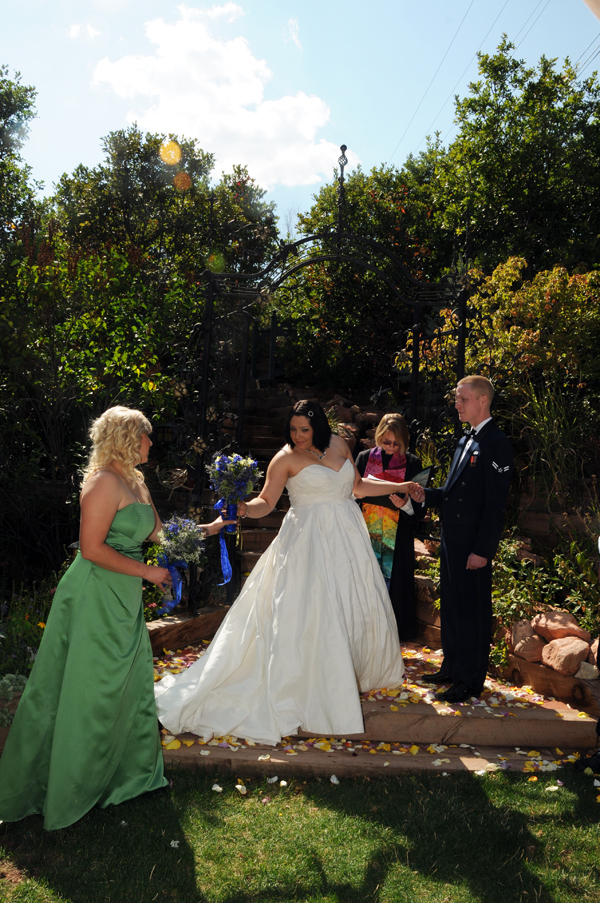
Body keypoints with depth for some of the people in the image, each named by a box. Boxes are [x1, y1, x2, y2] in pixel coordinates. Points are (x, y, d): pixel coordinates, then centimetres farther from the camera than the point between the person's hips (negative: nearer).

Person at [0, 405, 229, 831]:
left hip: (124, 599, 9)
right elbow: (92, 548, -22)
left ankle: (131, 771, 36)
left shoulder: (136, 482, 10)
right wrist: (147, 571, -17)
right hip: (96, 597, -9)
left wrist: (209, 528, 16)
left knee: (130, 684, 18)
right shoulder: (105, 481, -18)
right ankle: (67, 789, 23)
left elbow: (159, 532, 17)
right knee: (88, 692, 4)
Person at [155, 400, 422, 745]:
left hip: (348, 537, 6)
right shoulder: (287, 458, -9)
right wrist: (245, 508, -30)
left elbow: (357, 486, 15)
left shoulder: (338, 444, 6)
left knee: (356, 603, 13)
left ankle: (356, 671, 34)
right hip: (309, 541, -5)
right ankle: (315, 684, 5)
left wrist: (398, 487, 15)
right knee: (311, 612, -6)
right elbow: (266, 502, -10)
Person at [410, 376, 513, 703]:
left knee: (473, 609, 2)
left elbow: (495, 503, -18)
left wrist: (482, 550, -20)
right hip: (451, 541, 9)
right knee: (451, 606, 18)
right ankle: (452, 667, 33)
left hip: (473, 545, -9)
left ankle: (470, 680, 15)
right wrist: (426, 495, 2)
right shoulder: (466, 441, 15)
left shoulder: (496, 443, -14)